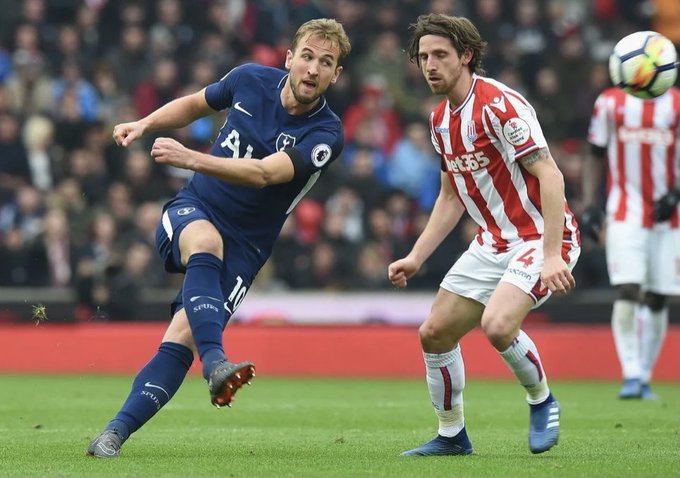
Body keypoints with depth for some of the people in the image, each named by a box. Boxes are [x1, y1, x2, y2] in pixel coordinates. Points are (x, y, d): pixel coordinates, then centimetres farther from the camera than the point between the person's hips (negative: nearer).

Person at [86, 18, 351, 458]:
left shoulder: (326, 134, -14)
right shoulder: (250, 80, -3)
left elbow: (263, 174, -29)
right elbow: (195, 104, 19)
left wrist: (192, 159, -41)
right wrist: (144, 124, 3)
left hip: (243, 246, -1)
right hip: (193, 210, 1)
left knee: (183, 337, -18)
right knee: (206, 242, -36)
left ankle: (115, 434, -15)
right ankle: (216, 363, -53)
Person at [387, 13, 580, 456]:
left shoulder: (499, 104, -20)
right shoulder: (441, 119, 8)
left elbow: (550, 176, -23)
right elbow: (451, 195, 19)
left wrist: (552, 255, -30)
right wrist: (416, 258, 12)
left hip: (542, 237, -9)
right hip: (493, 243, 9)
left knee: (497, 324, -29)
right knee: (434, 333, 6)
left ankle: (542, 401, -2)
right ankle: (451, 435, 24)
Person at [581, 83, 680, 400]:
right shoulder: (611, 103, 1)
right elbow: (596, 156, 9)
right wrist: (589, 205, 0)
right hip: (625, 215, -1)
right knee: (626, 291, -14)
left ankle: (644, 377, 16)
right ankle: (631, 376, -14)